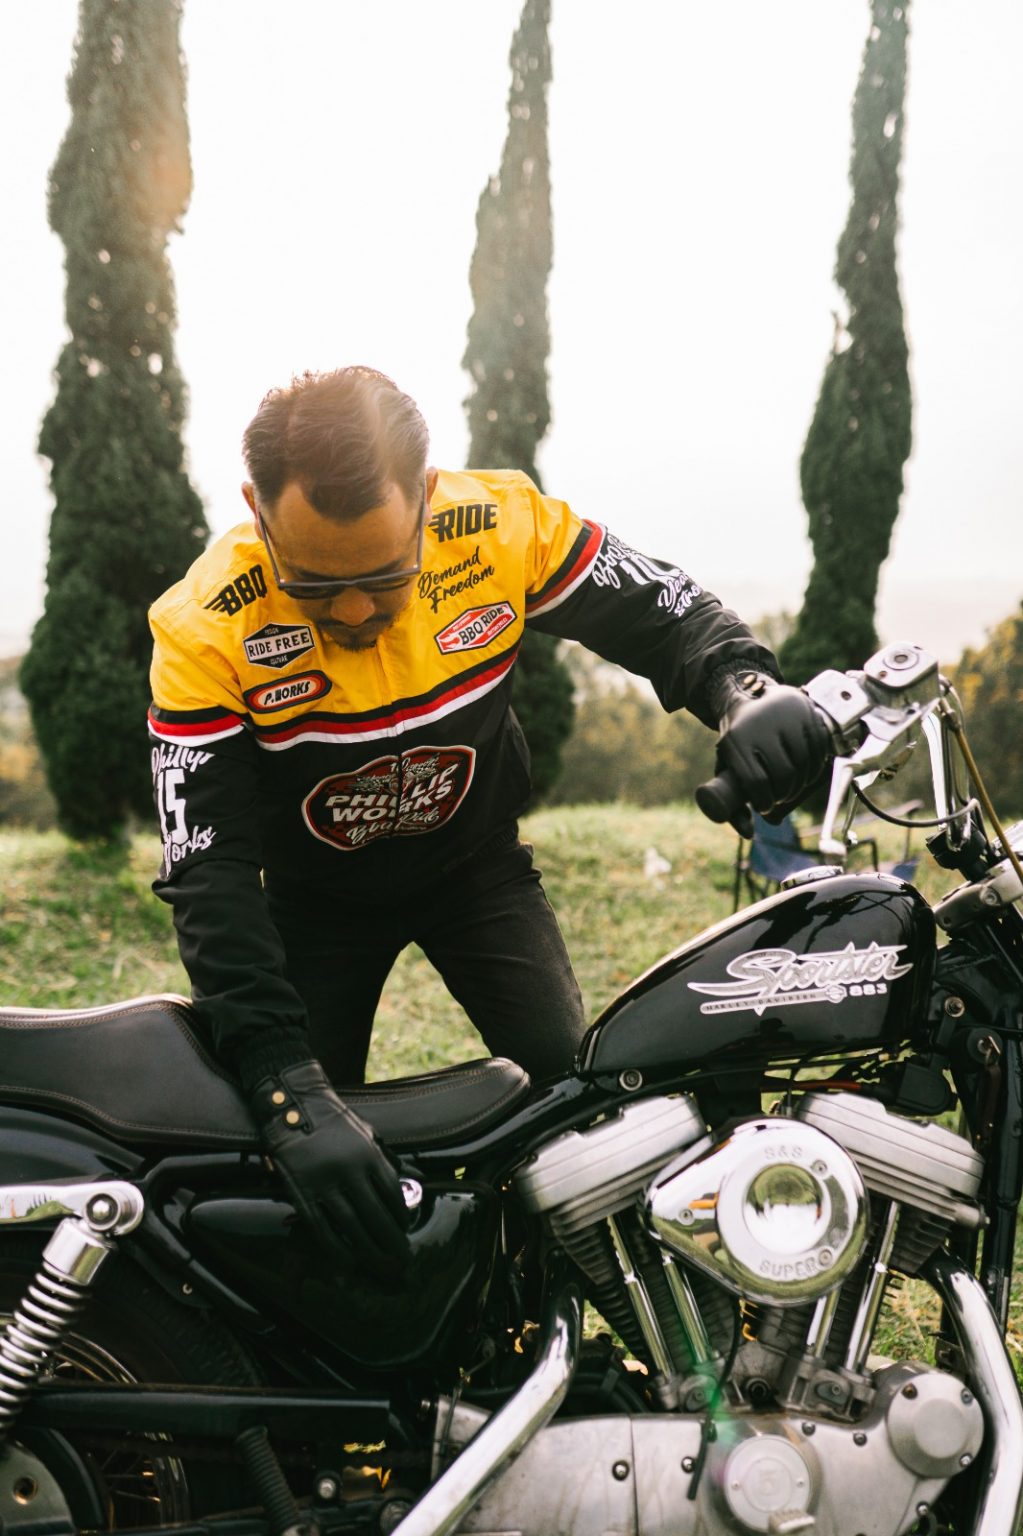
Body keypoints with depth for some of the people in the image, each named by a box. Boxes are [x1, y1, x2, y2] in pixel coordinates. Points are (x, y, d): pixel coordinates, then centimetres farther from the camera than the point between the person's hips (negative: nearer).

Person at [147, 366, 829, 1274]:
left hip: (477, 859, 2)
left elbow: (667, 613, -12)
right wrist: (290, 1095, -41)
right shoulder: (203, 628, -30)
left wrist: (747, 689, -37)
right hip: (314, 889, -1)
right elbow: (209, 872, -32)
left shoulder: (503, 525, -25)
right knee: (310, 1162, -5)